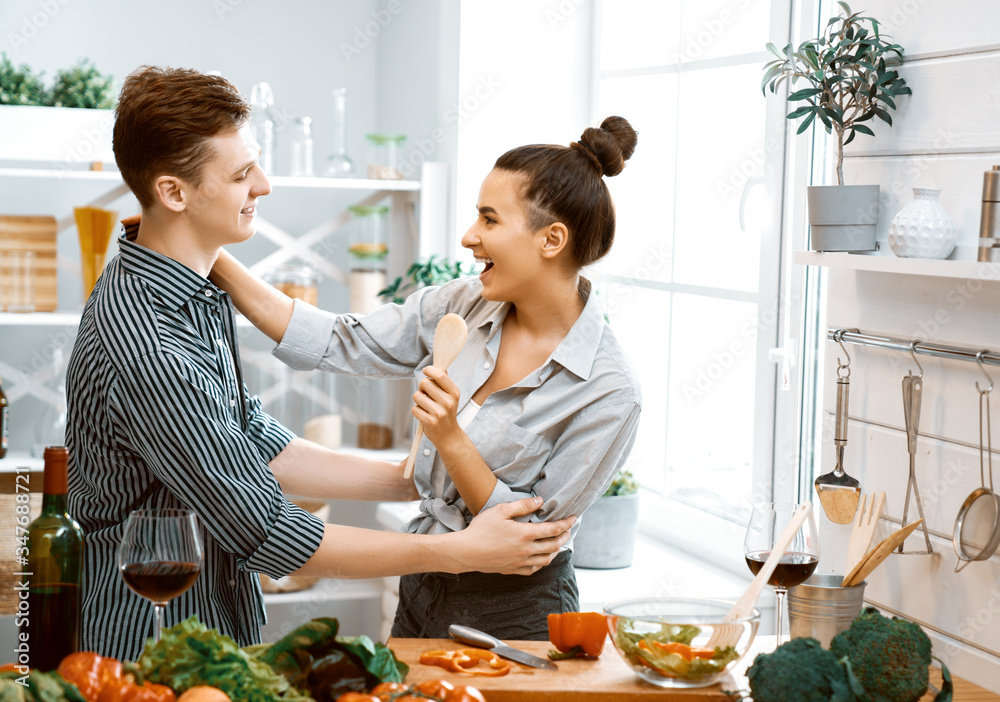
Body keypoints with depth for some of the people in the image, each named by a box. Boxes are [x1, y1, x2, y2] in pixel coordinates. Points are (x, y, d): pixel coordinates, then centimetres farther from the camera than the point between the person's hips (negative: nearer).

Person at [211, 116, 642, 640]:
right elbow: (336, 344, -1)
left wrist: (450, 438, -27)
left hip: (511, 617, -6)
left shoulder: (608, 392, -22)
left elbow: (529, 536, -17)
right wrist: (214, 262, -6)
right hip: (421, 591, 6)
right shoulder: (465, 306, -5)